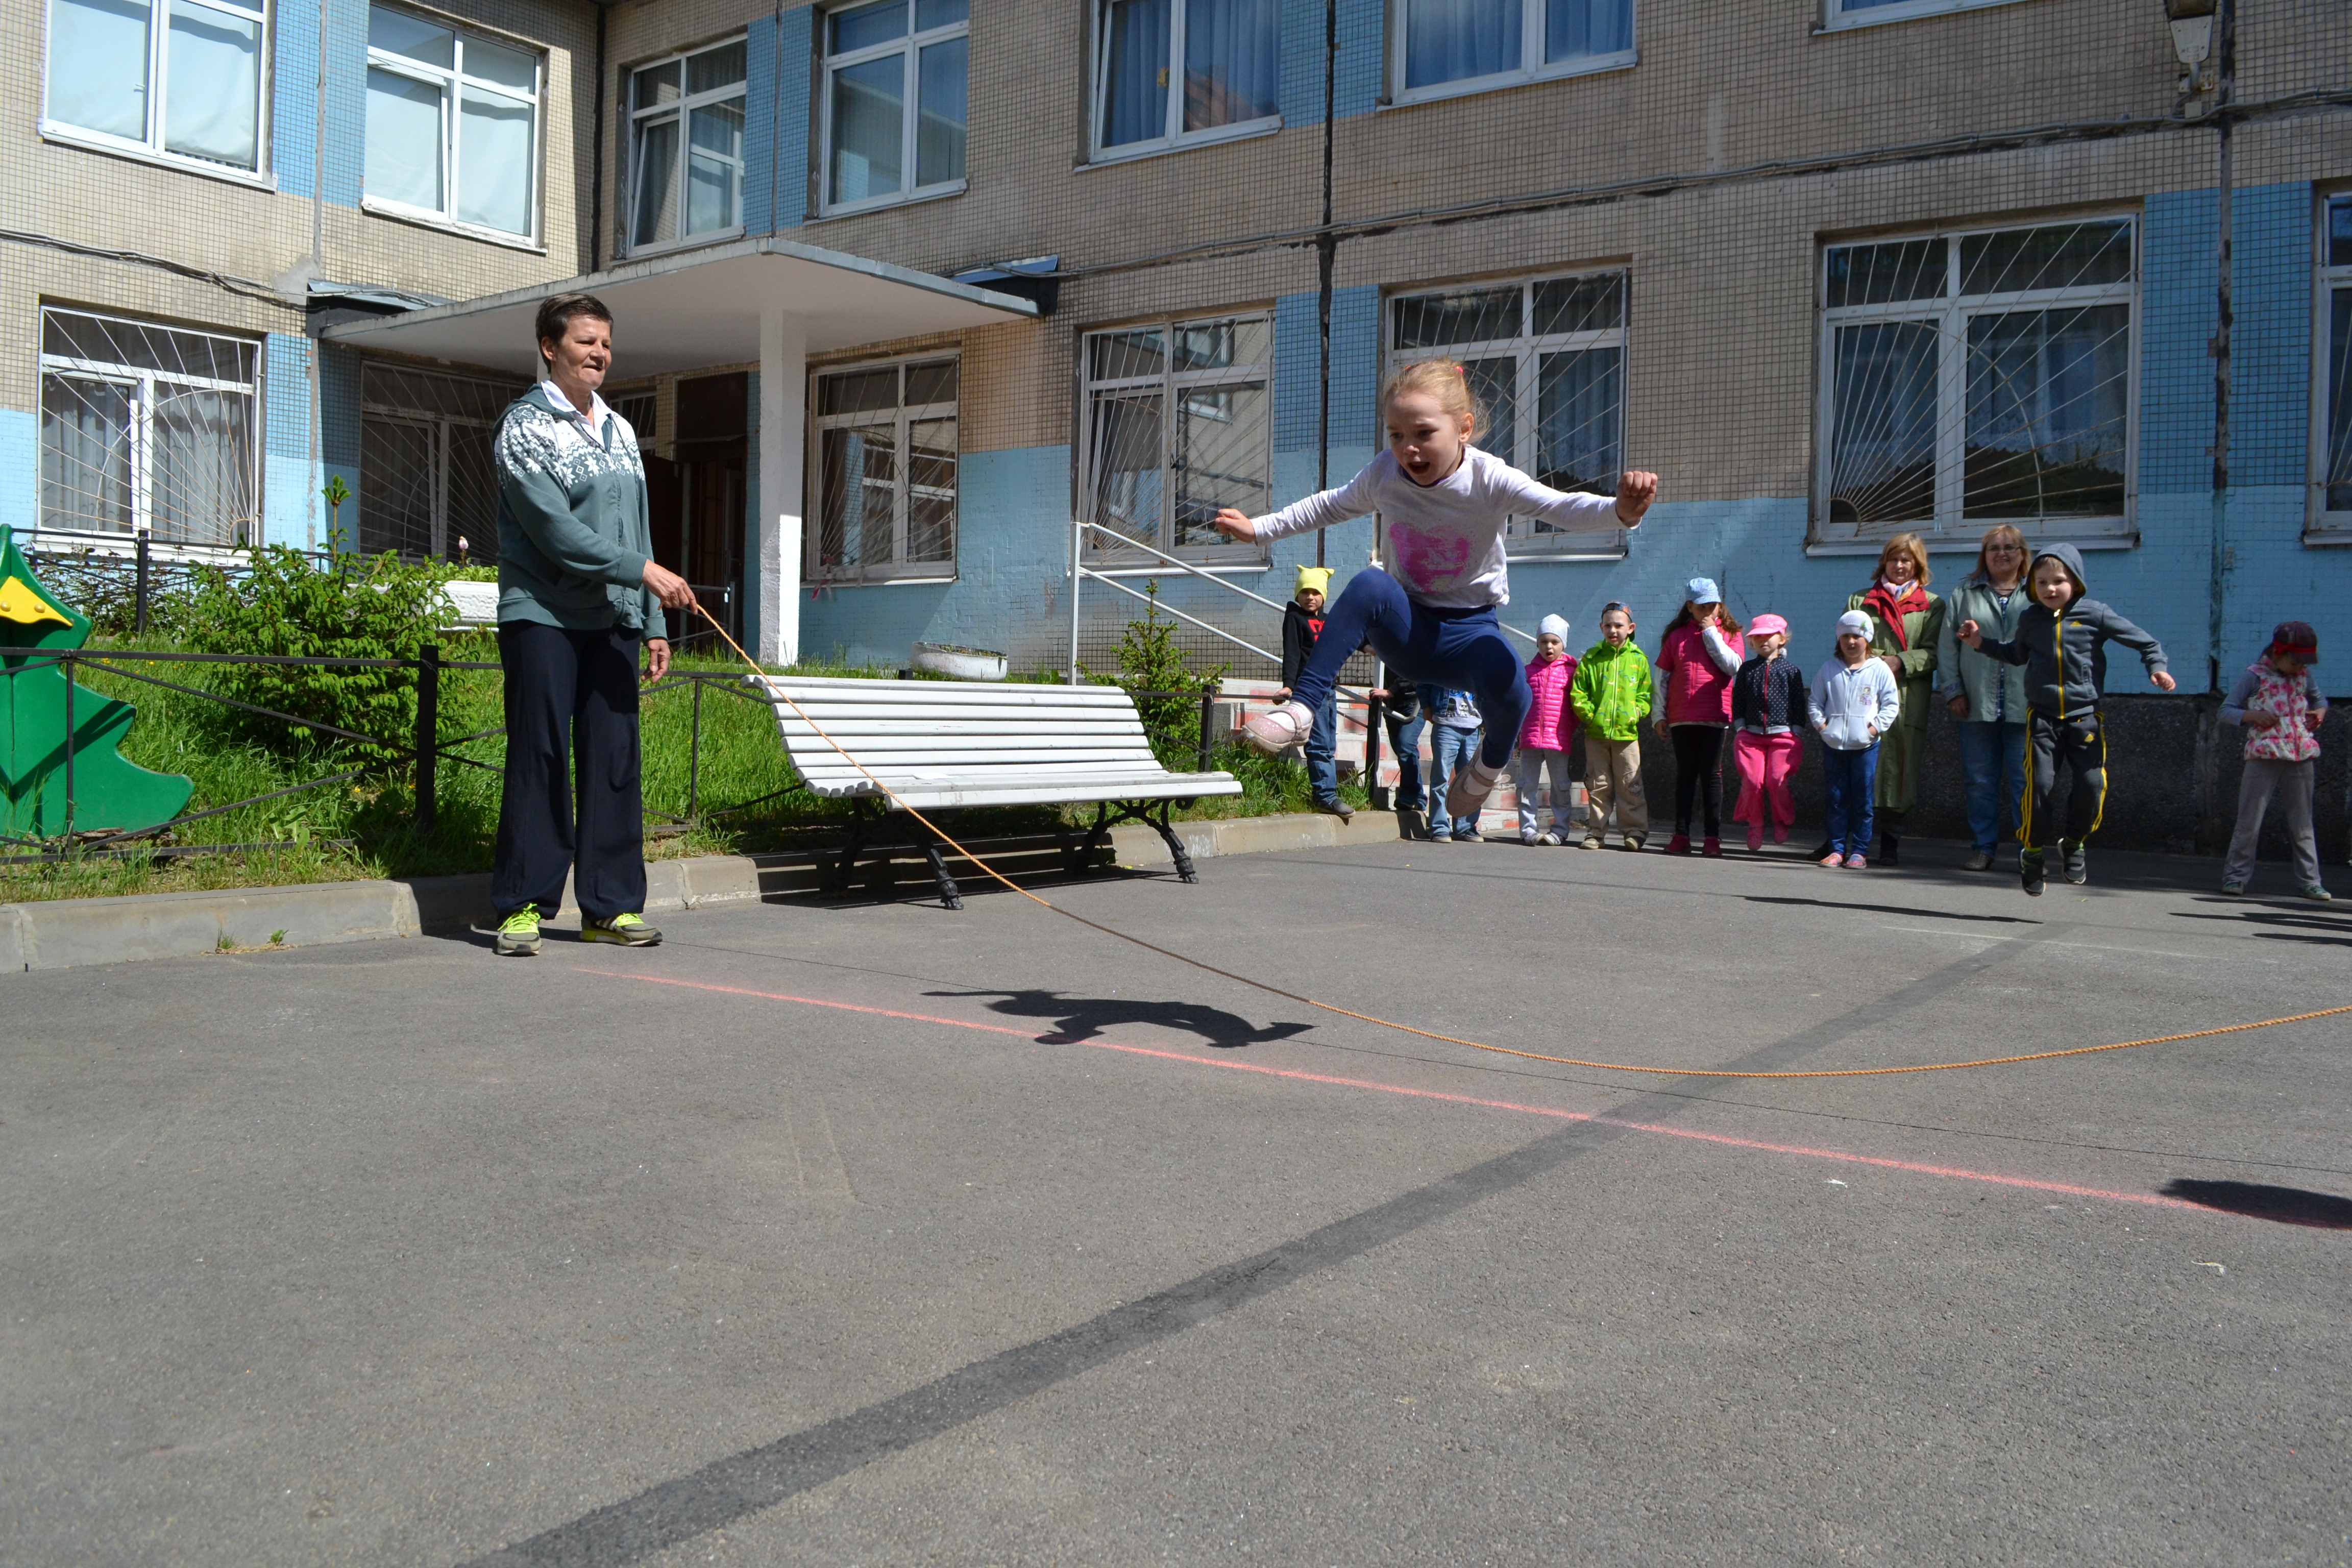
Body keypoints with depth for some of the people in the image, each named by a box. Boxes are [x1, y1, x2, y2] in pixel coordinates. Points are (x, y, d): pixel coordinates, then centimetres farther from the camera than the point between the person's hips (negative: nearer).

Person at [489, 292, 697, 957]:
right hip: (542, 617, -6)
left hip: (613, 622, 6)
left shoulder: (620, 431, 18)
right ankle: (522, 905, 3)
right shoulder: (525, 425, -3)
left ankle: (610, 904, 9)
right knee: (540, 759, -5)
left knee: (614, 761, 3)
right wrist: (644, 571, -15)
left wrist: (653, 623, 13)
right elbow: (554, 530, -13)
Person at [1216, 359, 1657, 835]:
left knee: (1508, 686, -35)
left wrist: (1621, 510, -47)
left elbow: (1564, 509, -26)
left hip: (1469, 630, -1)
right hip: (1407, 629, 2)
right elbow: (1329, 507, 13)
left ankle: (1489, 763, 4)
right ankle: (1299, 710, -33)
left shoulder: (1489, 479, -16)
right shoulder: (1383, 475, -6)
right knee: (1369, 584, -33)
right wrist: (1259, 527, 14)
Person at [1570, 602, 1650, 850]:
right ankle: (1595, 832, 12)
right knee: (1598, 784, 6)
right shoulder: (1591, 658, 6)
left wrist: (1635, 713, -9)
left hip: (1627, 732, -1)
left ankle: (1634, 831, 7)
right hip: (1595, 732, 1)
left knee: (1630, 784, 1)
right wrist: (1589, 714, -9)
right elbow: (1577, 692, 4)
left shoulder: (1639, 659, 6)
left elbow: (1646, 693, 7)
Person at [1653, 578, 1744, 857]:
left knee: (1711, 774, 0)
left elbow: (1733, 667, -11)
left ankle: (1713, 837, 3)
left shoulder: (1730, 634, 7)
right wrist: (1659, 715, 5)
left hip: (1714, 716, -2)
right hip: (1681, 717, 2)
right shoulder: (1676, 636, 10)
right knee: (1685, 774, 6)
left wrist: (1711, 634, -8)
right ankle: (1681, 835, 9)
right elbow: (1663, 677, 10)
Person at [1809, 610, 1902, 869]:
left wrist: (1877, 726, -8)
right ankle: (1837, 848, 11)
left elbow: (1891, 704, 3)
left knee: (1863, 801, 1)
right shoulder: (1829, 669, 7)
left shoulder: (1879, 670, 2)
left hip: (1865, 745, -2)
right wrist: (1820, 723, -4)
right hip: (1833, 744, 2)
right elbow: (1815, 701, 12)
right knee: (1837, 800, 5)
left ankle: (1859, 851, 6)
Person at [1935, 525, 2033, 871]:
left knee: (2025, 782, -1)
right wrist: (1954, 690, -1)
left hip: (2025, 708, -1)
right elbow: (1947, 646, 8)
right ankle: (1982, 849, 14)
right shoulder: (1964, 595, 11)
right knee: (1980, 782, 5)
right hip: (1977, 706, 1)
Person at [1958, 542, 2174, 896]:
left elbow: (2143, 640, 4)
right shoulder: (2030, 619, 7)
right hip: (2042, 716, 1)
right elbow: (2018, 655, 28)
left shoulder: (2094, 614, -3)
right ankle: (2034, 851, 9)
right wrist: (1983, 643, 20)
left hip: (2085, 715, -1)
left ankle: (2074, 842, 16)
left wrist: (2156, 666, -11)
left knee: (2092, 783, -8)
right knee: (2040, 784, -7)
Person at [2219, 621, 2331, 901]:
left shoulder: (2303, 674, 9)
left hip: (2302, 757, 4)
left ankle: (2310, 882, 13)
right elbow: (2226, 710, -2)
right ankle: (2236, 876, 6)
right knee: (2250, 822, -2)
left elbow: (2318, 698, 25)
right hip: (2264, 757, -4)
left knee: (2302, 825, 9)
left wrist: (2321, 711, 3)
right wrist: (2253, 715, -19)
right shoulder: (2254, 675, -4)